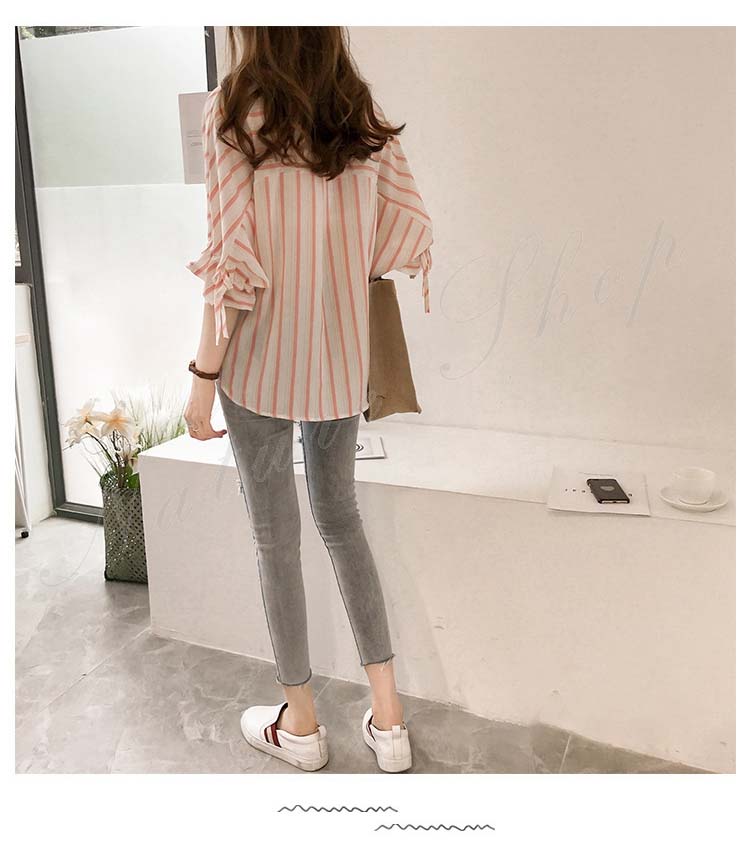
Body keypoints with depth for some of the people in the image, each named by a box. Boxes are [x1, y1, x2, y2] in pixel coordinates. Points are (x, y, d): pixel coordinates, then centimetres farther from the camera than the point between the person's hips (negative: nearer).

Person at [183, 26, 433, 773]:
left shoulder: (234, 112, -8)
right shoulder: (361, 110, 5)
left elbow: (234, 264, -14)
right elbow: (407, 228, 2)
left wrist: (202, 377, -8)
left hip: (263, 366, -4)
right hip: (344, 361, 5)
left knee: (276, 538, 9)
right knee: (340, 516, 18)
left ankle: (299, 723, 27)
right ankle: (388, 717, 22)